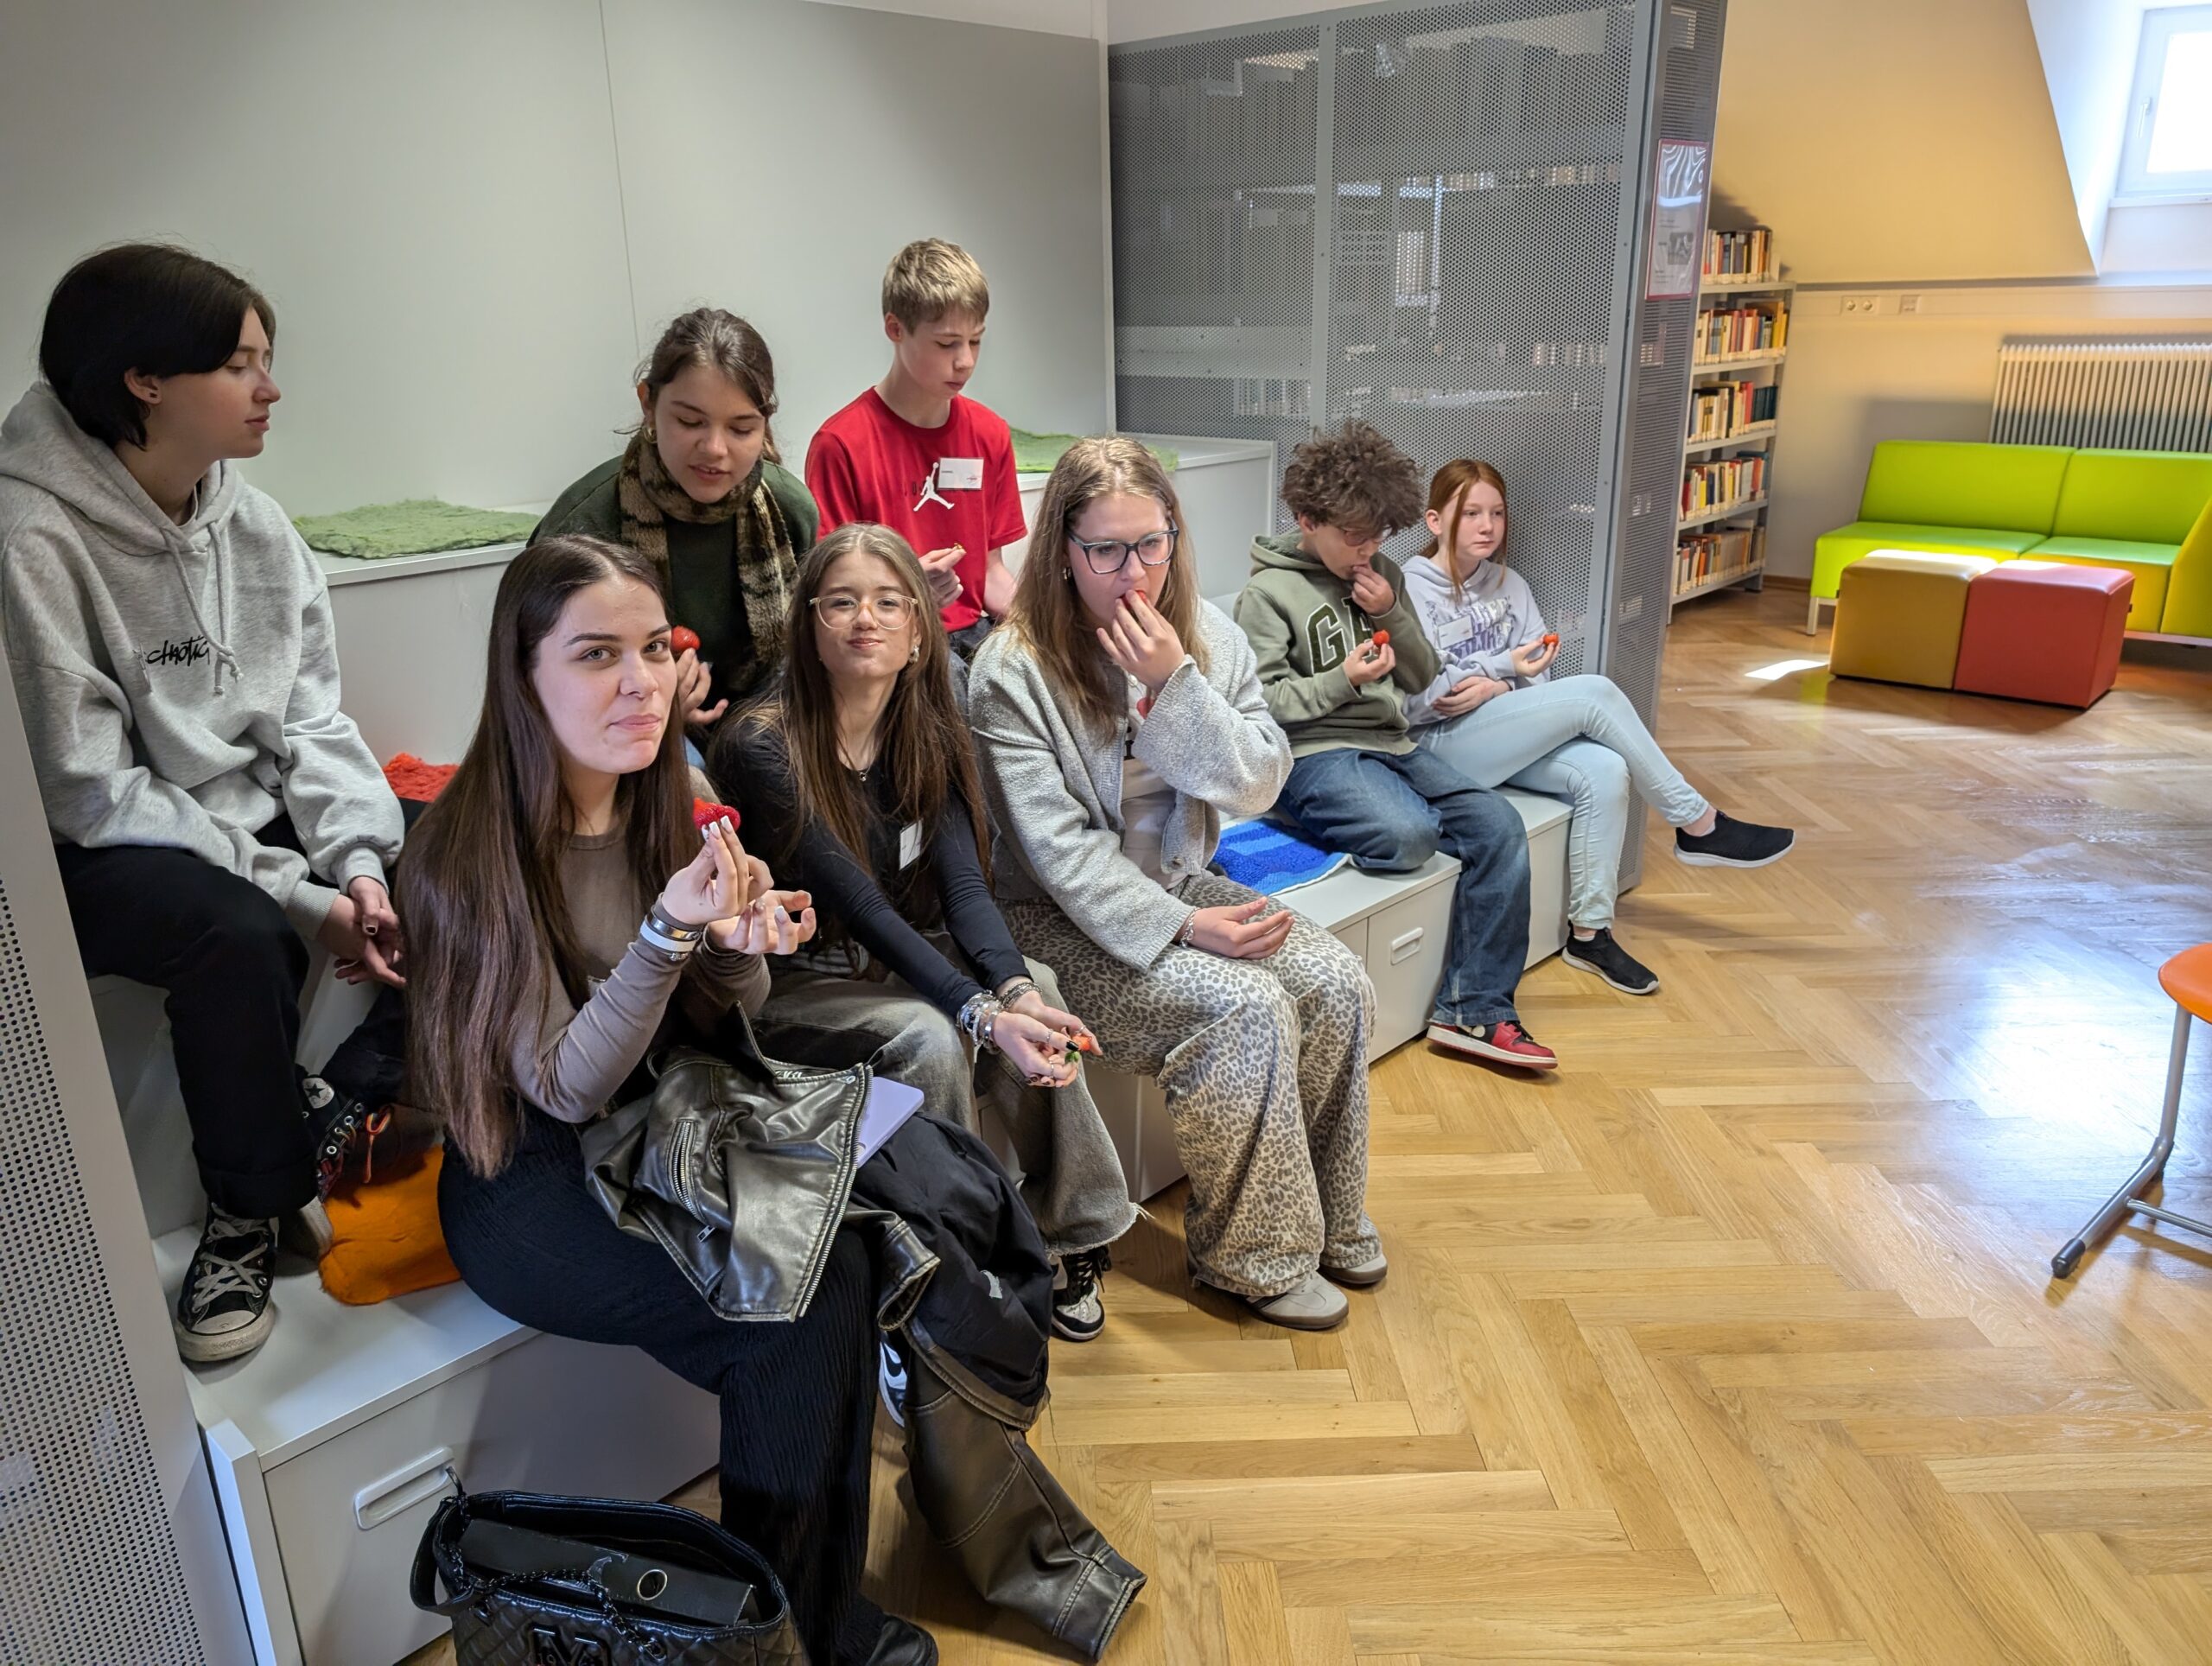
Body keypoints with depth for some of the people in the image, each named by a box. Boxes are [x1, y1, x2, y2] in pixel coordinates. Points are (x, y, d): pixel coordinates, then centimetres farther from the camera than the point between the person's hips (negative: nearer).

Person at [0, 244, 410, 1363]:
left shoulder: (253, 524, 2)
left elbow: (311, 717, 0)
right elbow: (92, 790, -21)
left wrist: (358, 862, -18)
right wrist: (300, 894, -24)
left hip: (255, 811, 7)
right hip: (98, 853, -6)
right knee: (237, 931, -34)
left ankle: (345, 1106, 8)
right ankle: (247, 1214, -10)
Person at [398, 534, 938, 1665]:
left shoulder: (666, 801, 0)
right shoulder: (471, 853, -19)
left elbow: (727, 1014, 8)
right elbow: (564, 1087, -19)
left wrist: (745, 940, -16)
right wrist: (669, 932, -32)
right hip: (533, 1190, -6)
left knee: (863, 1245, -16)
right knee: (804, 1304, -22)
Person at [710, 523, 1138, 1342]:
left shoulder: (927, 734, -1)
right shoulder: (765, 747, -20)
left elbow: (964, 883, -11)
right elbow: (862, 906, -27)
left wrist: (1014, 987, -31)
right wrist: (982, 1014, -36)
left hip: (898, 961, 5)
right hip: (790, 983, -5)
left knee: (1036, 993, -21)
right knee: (928, 1037, -31)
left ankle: (1070, 1237, -7)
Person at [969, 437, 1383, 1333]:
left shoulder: (1207, 635, 0)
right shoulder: (1014, 670, -16)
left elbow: (1257, 785, -7)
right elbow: (1059, 848, -19)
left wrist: (1174, 683, -20)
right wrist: (1181, 926, -25)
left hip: (1181, 884, 6)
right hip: (1064, 917, -6)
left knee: (1338, 980, -13)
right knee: (1248, 1008, -25)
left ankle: (1325, 1216, 8)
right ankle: (1253, 1255, -4)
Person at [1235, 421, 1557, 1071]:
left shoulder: (1384, 575, 14)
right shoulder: (1267, 592, -3)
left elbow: (1422, 677, 15)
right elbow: (1261, 703, -8)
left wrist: (1392, 615, -1)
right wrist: (1342, 680, -17)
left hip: (1390, 743, 7)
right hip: (1312, 753, -7)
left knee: (1500, 826, -14)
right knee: (1407, 834, -36)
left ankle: (1474, 1009, -9)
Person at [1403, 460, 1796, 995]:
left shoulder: (1509, 585, 13)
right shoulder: (1411, 590, -8)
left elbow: (1536, 680, 8)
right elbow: (1411, 702, -16)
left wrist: (1495, 689, -14)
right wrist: (1502, 666, -21)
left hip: (1498, 735, 7)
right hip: (1441, 745, -7)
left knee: (1604, 772, -22)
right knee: (1594, 692, -21)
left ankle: (1589, 934, -13)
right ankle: (1697, 825, -8)